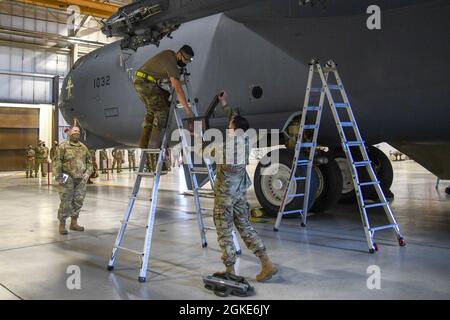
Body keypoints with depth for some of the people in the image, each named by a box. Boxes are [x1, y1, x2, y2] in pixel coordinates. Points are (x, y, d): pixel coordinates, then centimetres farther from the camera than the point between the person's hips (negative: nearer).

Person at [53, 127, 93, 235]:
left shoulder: (83, 147, 13)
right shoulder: (63, 146, -3)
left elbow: (89, 161, 19)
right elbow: (57, 162, -7)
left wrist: (87, 173, 6)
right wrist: (57, 175, -13)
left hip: (81, 179, 5)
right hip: (67, 178, -5)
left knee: (78, 201, 8)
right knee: (66, 202, -4)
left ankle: (74, 223, 20)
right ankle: (62, 225, 7)